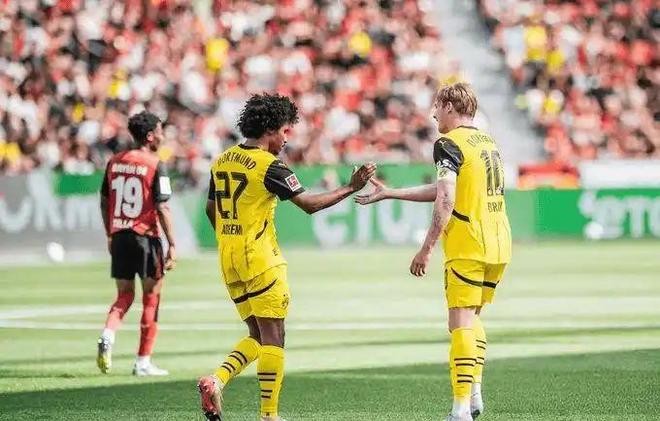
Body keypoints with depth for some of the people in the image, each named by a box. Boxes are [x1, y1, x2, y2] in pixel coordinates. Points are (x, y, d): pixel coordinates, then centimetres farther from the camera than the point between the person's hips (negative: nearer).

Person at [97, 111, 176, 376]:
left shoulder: (115, 162, 7)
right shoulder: (155, 166, -10)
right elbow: (162, 208, -13)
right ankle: (143, 362, 7)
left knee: (124, 295, 15)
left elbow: (104, 202, 13)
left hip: (120, 236, 5)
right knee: (151, 299, 6)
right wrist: (172, 244, -10)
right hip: (146, 237, -5)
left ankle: (107, 336, -14)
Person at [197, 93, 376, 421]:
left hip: (229, 259, 7)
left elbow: (211, 210, 19)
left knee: (257, 335, 14)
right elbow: (309, 204, -14)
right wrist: (350, 188, -6)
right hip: (261, 259, -7)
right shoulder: (269, 166, -13)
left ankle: (216, 381, -7)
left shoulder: (222, 161, 10)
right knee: (273, 337, -1)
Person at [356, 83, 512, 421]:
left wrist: (426, 249, -17)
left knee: (461, 322, -6)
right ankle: (475, 391, 11)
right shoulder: (487, 142, 18)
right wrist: (389, 193, 27)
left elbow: (446, 200, -19)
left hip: (467, 246, -8)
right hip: (499, 243, 8)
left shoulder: (448, 144, -8)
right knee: (473, 316, 20)